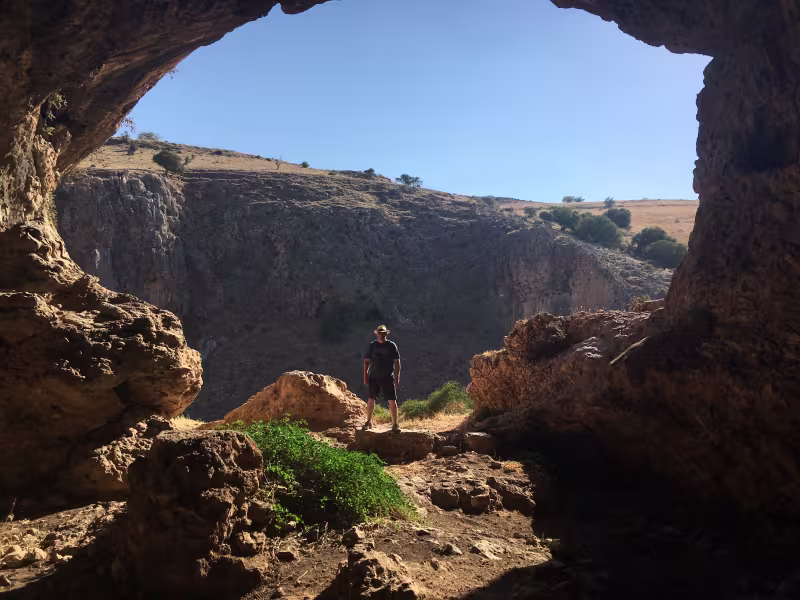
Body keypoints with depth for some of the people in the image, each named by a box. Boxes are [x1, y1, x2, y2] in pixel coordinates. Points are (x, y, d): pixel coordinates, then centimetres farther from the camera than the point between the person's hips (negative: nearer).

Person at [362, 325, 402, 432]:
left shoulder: (391, 346, 1)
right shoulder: (372, 346, 6)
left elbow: (397, 362, 2)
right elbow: (366, 361, 9)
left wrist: (397, 377, -3)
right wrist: (365, 376, 2)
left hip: (388, 378, -2)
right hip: (374, 377, 2)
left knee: (392, 400, -3)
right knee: (370, 399, 4)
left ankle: (395, 424, 6)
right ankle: (368, 422, 17)